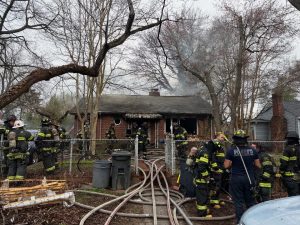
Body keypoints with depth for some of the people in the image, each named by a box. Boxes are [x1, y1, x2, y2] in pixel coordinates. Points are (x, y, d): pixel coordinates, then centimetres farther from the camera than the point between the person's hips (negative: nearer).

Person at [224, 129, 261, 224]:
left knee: (239, 202, 8)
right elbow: (258, 165, 2)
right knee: (250, 201, 19)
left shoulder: (231, 151, -13)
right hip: (249, 178, 3)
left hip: (236, 179, -3)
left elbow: (226, 166, -12)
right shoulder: (252, 150, -4)